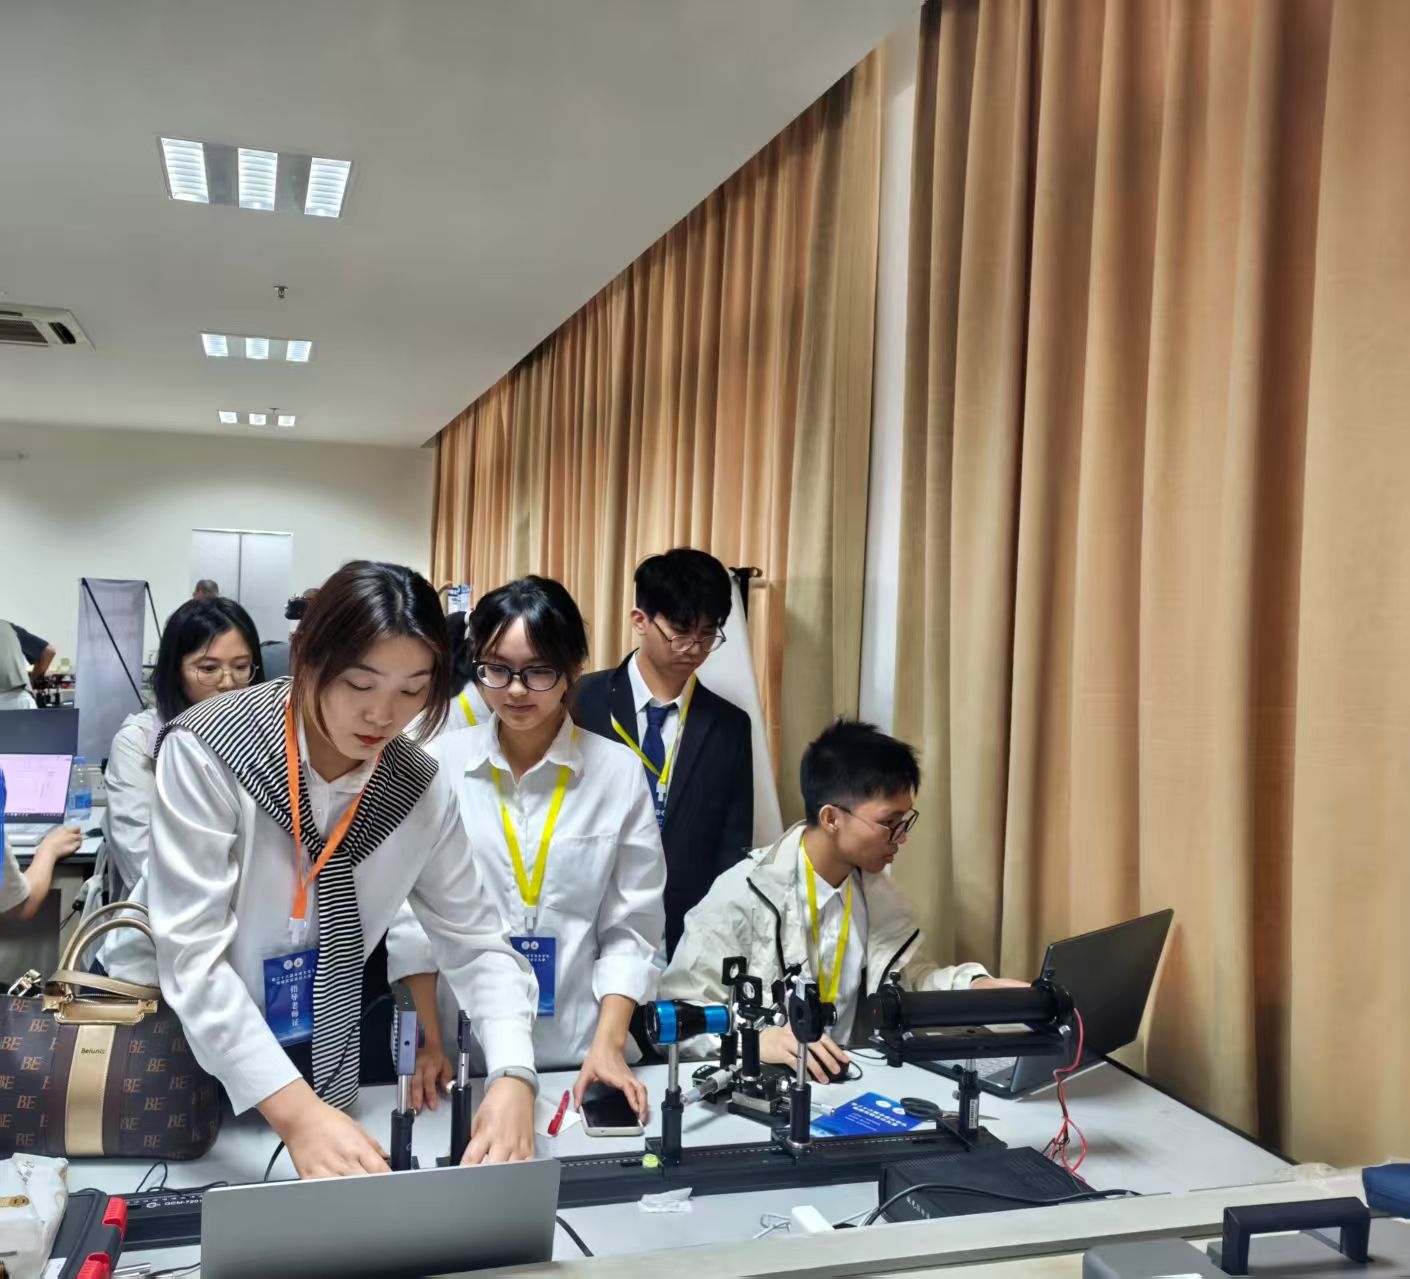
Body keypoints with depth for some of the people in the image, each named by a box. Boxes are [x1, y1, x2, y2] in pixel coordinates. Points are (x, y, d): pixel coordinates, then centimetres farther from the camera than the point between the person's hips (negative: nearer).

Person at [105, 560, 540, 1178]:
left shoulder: (420, 787, -10)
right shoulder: (206, 753, -23)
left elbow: (476, 943, -6)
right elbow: (192, 955, -27)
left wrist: (512, 1076, -23)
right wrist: (294, 1111, -37)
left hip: (314, 1054, 3)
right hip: (162, 1040, -3)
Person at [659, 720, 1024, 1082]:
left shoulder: (876, 888, 6)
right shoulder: (744, 894, -16)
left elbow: (914, 976, 17)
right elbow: (675, 1013, -17)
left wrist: (980, 986, -1)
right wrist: (756, 1039, -33)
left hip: (846, 1075, 6)